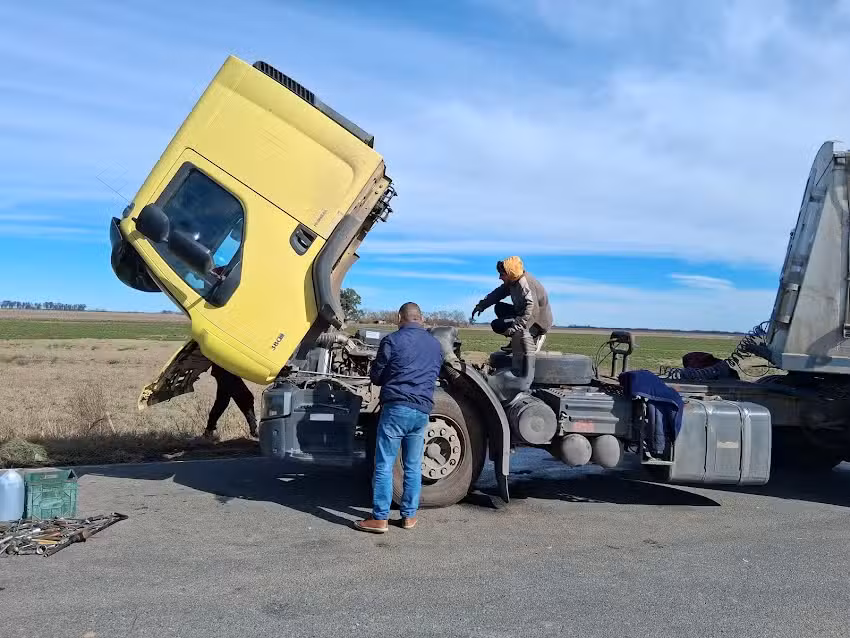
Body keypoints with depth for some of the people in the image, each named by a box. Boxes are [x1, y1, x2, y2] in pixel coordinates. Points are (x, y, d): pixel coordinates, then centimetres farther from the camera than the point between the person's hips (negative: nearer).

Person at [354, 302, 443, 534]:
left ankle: (380, 519, 2)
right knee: (413, 467, 13)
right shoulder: (436, 345, 13)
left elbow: (376, 377, 2)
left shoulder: (392, 340, -4)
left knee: (384, 465, 0)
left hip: (396, 408, -5)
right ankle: (409, 516, 18)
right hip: (422, 411, 5)